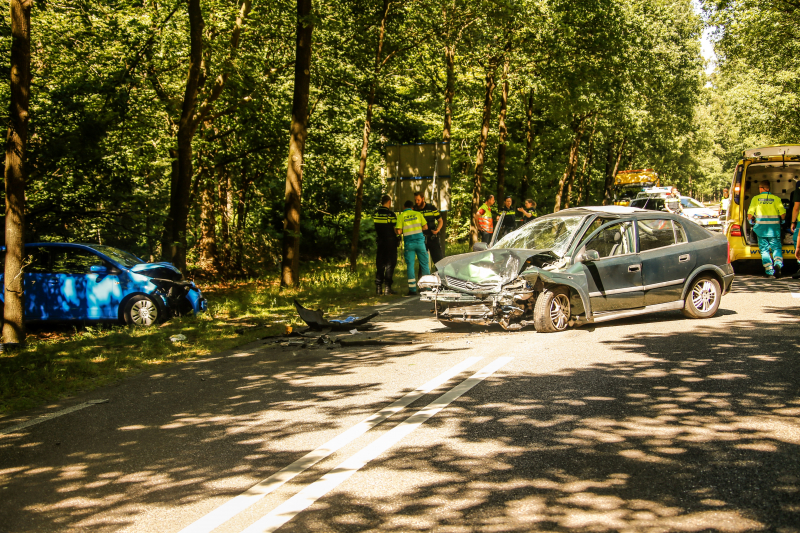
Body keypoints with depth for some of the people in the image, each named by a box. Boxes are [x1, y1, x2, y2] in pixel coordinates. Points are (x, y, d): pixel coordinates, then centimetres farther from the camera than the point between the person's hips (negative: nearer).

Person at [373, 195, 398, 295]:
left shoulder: (376, 214, 5)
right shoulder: (391, 214, -12)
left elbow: (376, 229, 10)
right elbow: (396, 230, -11)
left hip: (380, 242, 5)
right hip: (390, 241, -5)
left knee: (380, 264, 11)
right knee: (390, 264, 0)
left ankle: (378, 287, 10)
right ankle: (387, 287, -3)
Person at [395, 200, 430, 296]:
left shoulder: (401, 216, 1)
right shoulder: (418, 214, 6)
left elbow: (399, 231, -6)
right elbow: (425, 227, 5)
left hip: (408, 243, -1)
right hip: (419, 241, 1)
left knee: (410, 266, 3)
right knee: (424, 264, 8)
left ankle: (412, 289, -2)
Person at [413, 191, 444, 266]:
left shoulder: (432, 208, 0)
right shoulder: (413, 210, 3)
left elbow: (440, 221, 7)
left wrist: (437, 230, -12)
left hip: (433, 238, -2)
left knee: (439, 259, -3)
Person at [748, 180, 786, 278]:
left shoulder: (755, 199, 2)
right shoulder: (776, 198, 4)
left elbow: (750, 214, -2)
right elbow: (783, 214, -1)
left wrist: (751, 221, 19)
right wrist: (781, 220, 20)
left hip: (761, 226, 0)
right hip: (774, 226, 1)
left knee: (764, 249, 6)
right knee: (776, 247, 6)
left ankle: (769, 271, -3)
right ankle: (778, 264, -21)